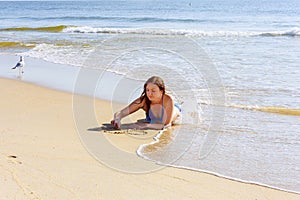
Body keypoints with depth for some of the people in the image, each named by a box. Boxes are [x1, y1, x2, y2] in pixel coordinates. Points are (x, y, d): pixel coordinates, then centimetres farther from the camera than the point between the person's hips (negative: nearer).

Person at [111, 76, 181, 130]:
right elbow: (120, 113, -42)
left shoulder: (168, 99, -48)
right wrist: (117, 119, -65)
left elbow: (167, 124, -47)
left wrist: (146, 125, -55)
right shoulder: (143, 100, -41)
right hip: (152, 120, 2)